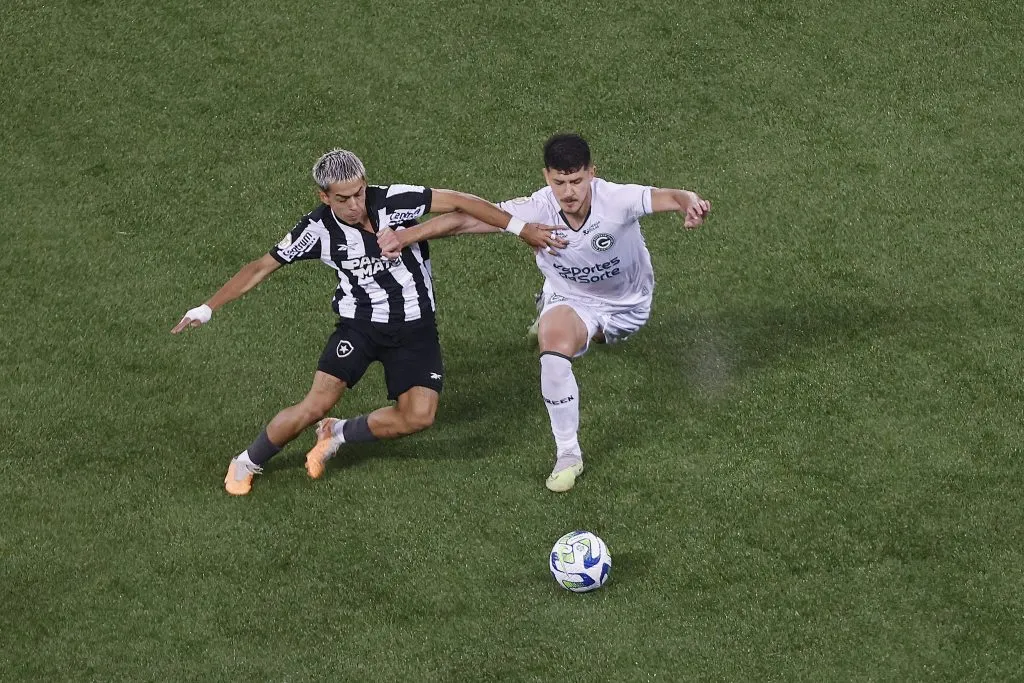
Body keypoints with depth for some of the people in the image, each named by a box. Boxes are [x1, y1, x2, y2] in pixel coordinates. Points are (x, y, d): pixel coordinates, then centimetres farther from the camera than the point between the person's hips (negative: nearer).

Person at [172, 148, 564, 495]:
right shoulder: (319, 229, -15)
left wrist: (520, 228, -20)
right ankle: (247, 463, 7)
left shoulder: (394, 202, -21)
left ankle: (338, 435, 10)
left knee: (418, 416, -17)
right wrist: (208, 308, -7)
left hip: (414, 329, 1)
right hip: (359, 324, 0)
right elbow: (262, 268, -5)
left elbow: (458, 202, -18)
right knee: (316, 405, -17)